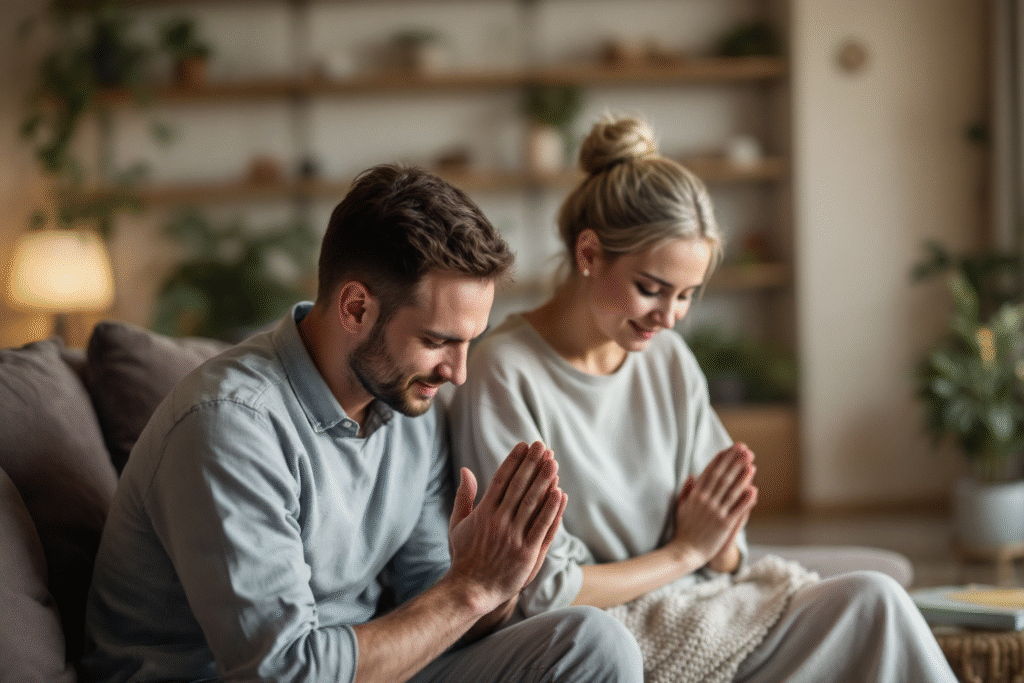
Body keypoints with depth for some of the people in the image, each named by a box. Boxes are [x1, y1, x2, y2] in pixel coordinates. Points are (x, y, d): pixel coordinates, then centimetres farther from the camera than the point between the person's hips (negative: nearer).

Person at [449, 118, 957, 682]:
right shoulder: (504, 380, -14)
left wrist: (720, 544, -12)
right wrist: (685, 551, -6)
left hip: (692, 609, 7)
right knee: (871, 608, -20)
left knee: (874, 599, -16)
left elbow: (722, 561, 12)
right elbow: (543, 597, -15)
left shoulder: (669, 360, 8)